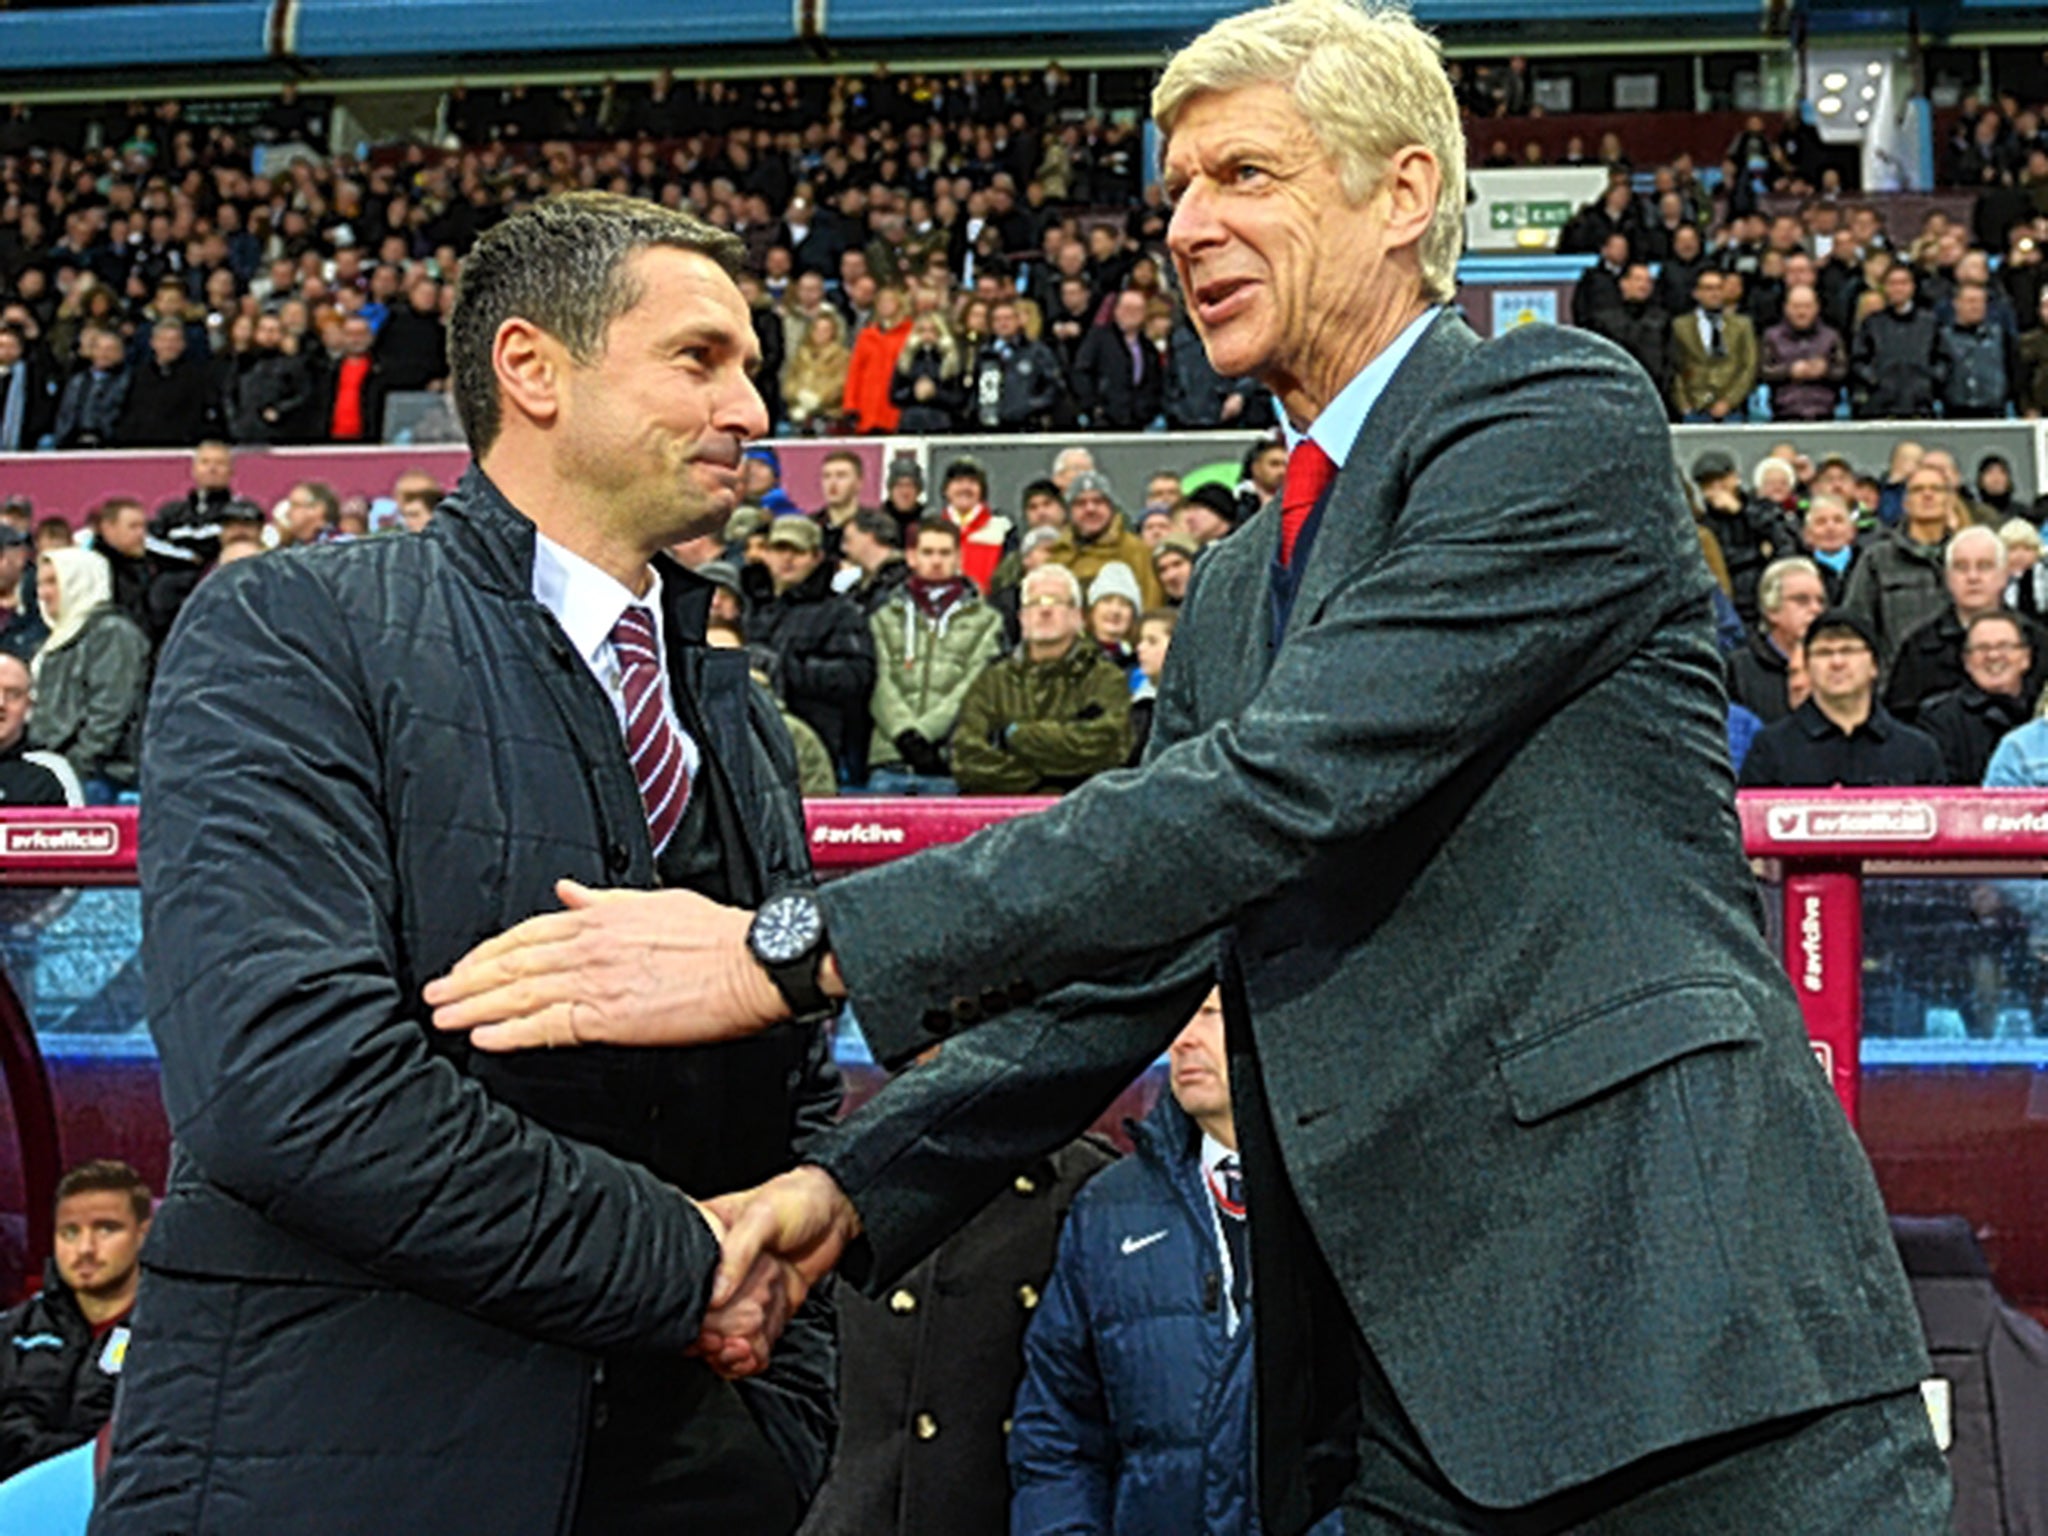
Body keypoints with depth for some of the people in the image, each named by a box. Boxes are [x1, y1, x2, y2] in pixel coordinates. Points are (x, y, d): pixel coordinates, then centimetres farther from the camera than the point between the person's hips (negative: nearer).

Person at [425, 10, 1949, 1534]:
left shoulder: (1561, 418, -7)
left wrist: (796, 949, -22)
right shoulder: (1235, 592, 19)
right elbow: (1131, 952, 15)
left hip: (1681, 1336, -7)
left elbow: (1283, 785, -19)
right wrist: (851, 1183, 0)